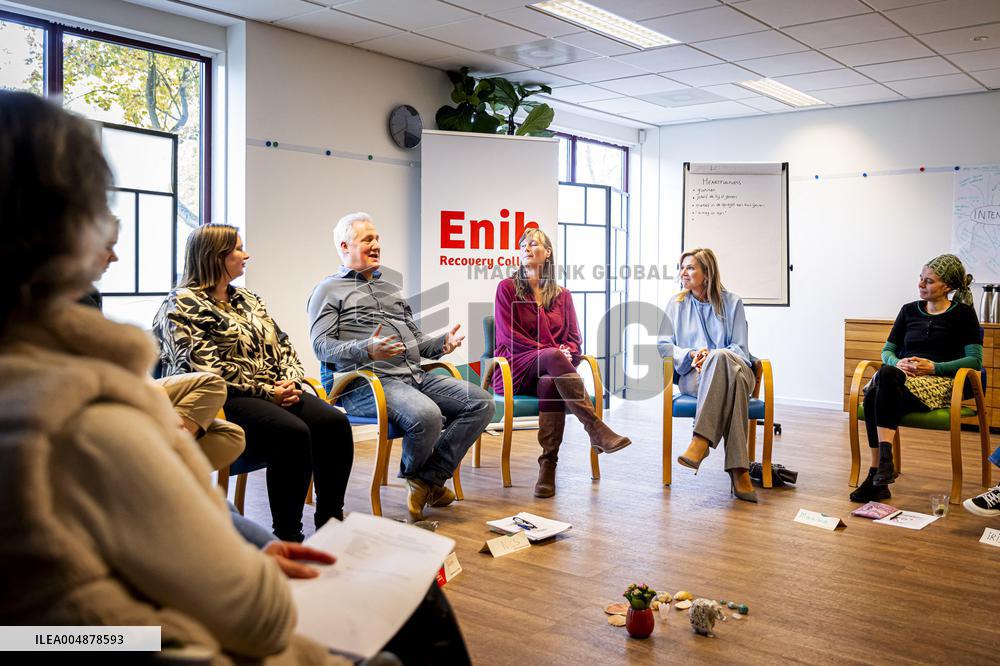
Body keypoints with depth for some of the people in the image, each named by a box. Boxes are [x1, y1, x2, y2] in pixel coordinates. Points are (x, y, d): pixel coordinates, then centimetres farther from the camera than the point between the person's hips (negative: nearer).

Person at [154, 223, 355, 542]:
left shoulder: (247, 299, 23)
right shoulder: (182, 305, -1)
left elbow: (282, 346, 20)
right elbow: (207, 367, -13)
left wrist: (290, 381, -2)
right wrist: (267, 391, -16)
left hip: (275, 392, 7)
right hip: (226, 399, -7)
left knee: (334, 422, -19)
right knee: (292, 433, -33)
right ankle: (287, 537, -23)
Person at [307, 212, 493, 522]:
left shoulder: (390, 289, 31)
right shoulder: (328, 290, 9)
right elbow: (321, 345, -5)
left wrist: (442, 343, 6)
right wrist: (367, 350, -23)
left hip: (414, 376, 7)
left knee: (481, 402, -12)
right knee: (426, 415, -35)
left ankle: (429, 478, -11)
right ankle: (412, 473, -1)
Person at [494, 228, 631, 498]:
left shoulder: (562, 295, 18)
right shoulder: (508, 288, 7)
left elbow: (574, 339, 13)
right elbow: (508, 334, -4)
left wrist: (567, 353, -12)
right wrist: (551, 352, -12)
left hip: (550, 371, 2)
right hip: (516, 369, -2)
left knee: (550, 383, -37)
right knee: (552, 357, -36)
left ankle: (548, 465, -41)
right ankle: (597, 430, -41)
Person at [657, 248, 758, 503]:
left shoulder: (732, 302, 14)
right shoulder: (676, 303, 18)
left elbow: (739, 348, 7)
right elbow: (663, 345, 12)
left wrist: (711, 356, -14)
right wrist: (691, 355, -9)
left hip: (732, 367, 0)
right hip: (692, 374, 0)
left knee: (721, 357, -41)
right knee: (732, 382, -39)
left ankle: (701, 440, -48)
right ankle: (738, 469, -49)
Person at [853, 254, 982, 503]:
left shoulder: (963, 314, 7)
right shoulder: (909, 310, 20)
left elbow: (975, 360, -1)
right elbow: (887, 351, 20)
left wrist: (933, 367, -14)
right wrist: (898, 363, -4)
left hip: (939, 383, -4)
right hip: (901, 377, 4)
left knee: (886, 375, -37)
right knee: (873, 395, -34)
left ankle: (877, 473, -39)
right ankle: (880, 474, -33)